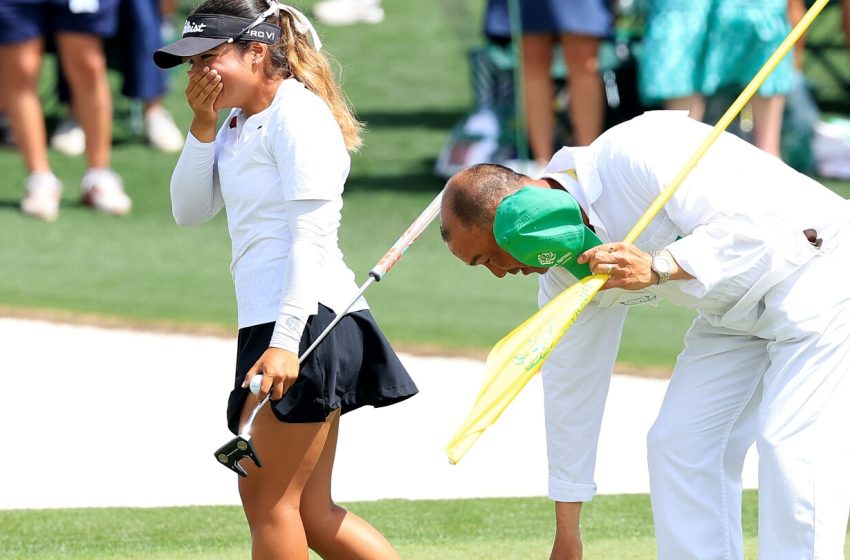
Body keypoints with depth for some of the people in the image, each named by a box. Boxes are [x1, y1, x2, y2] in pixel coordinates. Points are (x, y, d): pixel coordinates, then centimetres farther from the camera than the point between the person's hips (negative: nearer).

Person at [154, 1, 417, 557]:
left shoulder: (297, 113, -10)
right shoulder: (240, 126, 19)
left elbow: (312, 236, -18)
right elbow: (190, 210, 17)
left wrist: (285, 340, -25)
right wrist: (203, 125, 4)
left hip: (309, 322, -10)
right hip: (272, 325, 10)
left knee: (267, 496, -4)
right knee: (308, 513, 9)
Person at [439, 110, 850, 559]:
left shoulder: (634, 153, -27)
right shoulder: (566, 272, -1)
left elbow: (745, 222, -30)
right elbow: (571, 388, 8)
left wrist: (657, 268, -43)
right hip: (735, 315, 9)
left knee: (789, 446, -18)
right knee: (678, 443, 2)